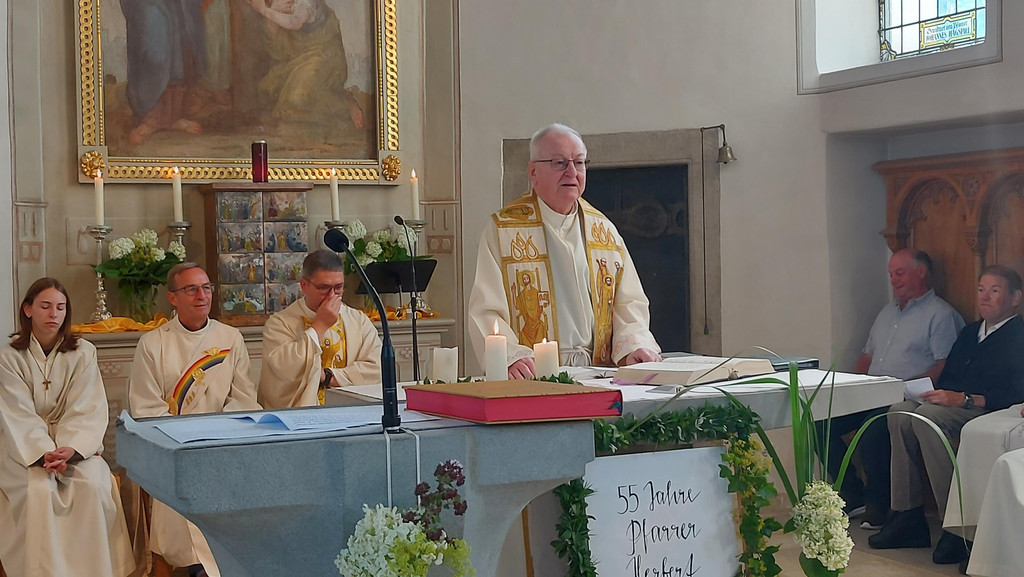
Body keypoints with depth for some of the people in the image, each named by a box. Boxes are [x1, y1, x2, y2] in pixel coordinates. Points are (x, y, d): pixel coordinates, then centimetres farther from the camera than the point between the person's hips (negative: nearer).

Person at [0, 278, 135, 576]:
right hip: (24, 447, -1)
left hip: (74, 443, 1)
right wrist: (44, 452, -24)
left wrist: (69, 449, -24)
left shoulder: (83, 353, 1)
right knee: (39, 488, -30)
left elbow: (86, 411, -6)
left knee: (93, 484, -27)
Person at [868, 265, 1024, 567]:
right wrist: (939, 393, -1)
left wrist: (964, 399, -21)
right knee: (900, 412, -20)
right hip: (954, 404, 8)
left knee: (926, 416, -33)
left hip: (989, 410, -8)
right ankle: (908, 516, -20)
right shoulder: (970, 332, 26)